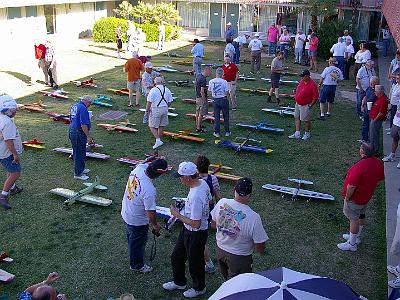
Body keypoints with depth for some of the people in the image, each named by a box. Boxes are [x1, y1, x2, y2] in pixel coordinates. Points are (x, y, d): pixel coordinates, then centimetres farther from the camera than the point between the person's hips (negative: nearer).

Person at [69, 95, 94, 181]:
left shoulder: (74, 106, 13)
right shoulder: (83, 108, -18)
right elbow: (83, 124, -23)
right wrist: (88, 136, -18)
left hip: (72, 131, 10)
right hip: (79, 133, -10)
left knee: (77, 152, 21)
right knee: (80, 153, -1)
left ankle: (81, 169, 34)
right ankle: (78, 174, 6)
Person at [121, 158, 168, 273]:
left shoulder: (139, 168, -21)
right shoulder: (149, 190, -40)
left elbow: (144, 164, 8)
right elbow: (151, 213, -28)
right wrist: (155, 225, -10)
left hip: (125, 213, 8)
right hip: (137, 221, -8)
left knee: (131, 238, 34)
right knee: (138, 243, 20)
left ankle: (133, 253, 62)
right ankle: (137, 265, 45)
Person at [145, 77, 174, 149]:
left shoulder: (153, 90, -11)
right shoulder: (167, 90, 6)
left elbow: (149, 102, -15)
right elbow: (169, 102, 9)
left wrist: (147, 111, -5)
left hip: (155, 110, -5)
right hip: (164, 109, 5)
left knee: (152, 127, 3)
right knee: (162, 126, 17)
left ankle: (158, 140, -12)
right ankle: (159, 140, 26)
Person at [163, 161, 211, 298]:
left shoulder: (195, 197, -36)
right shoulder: (202, 183, -7)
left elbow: (196, 223, -32)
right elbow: (209, 200, 11)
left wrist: (178, 215, -20)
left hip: (196, 234, -10)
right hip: (187, 230, 10)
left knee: (195, 262, 15)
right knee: (176, 256, 24)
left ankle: (199, 288, 41)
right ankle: (179, 282, 47)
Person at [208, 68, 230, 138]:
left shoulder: (211, 81, -7)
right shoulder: (224, 82, -16)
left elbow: (210, 91, 2)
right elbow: (226, 93, -15)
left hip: (215, 100, 3)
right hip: (223, 100, -2)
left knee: (216, 117, 12)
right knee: (226, 116, 12)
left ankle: (216, 132, 15)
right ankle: (227, 132, 19)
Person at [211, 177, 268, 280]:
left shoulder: (221, 203, -18)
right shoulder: (254, 217, -31)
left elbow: (213, 224, 0)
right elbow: (260, 248, -22)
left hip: (220, 250, 5)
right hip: (239, 258, -5)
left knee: (227, 279, 29)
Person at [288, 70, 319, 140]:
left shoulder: (312, 85, -21)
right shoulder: (302, 81, 3)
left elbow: (315, 97, -17)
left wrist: (310, 105, -16)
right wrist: (296, 97, 14)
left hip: (305, 106, -8)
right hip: (298, 104, 8)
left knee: (306, 120, 4)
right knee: (297, 118, 11)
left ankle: (307, 133, 23)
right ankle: (297, 134, 19)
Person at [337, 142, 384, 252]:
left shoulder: (359, 166, -35)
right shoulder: (378, 163, -8)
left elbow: (351, 186, -31)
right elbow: (380, 178, 8)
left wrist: (347, 197, -16)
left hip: (356, 198, -9)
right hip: (367, 195, 9)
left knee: (354, 219, 7)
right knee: (361, 216, 25)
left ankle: (352, 244, 22)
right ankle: (357, 236, 46)